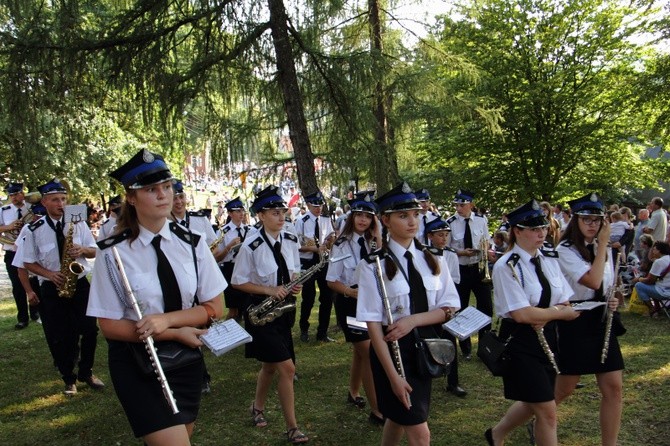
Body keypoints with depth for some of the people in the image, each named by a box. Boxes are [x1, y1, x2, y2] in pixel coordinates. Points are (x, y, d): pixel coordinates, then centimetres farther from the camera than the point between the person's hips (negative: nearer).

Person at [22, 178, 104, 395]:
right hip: (52, 288, -1)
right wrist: (50, 274, -16)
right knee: (58, 337, 5)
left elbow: (94, 251, 5)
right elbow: (28, 263, 0)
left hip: (80, 284, 1)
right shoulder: (34, 230, -5)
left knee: (89, 330, 2)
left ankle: (86, 372, 24)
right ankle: (69, 379, 23)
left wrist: (82, 250, -17)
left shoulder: (78, 223, 0)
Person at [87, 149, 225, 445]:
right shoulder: (113, 253, -12)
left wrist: (166, 319, -19)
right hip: (136, 363, -4)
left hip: (186, 357, 4)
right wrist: (177, 333, -16)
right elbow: (110, 326, -10)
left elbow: (214, 307, -3)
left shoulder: (191, 243, -4)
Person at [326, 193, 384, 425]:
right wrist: (352, 292, -27)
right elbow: (332, 281, -10)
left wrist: (377, 238, -14)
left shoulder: (372, 242, 5)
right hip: (349, 303, -6)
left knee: (361, 350, 19)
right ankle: (376, 411, -2)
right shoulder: (341, 245, -10)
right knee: (368, 353, -9)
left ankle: (354, 393, 40)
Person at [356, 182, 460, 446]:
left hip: (425, 346, 5)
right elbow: (373, 323, -14)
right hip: (392, 348, -5)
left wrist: (414, 319, -17)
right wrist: (393, 375, -18)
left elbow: (450, 308, 1)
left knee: (398, 418, 21)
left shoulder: (433, 260, 2)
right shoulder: (374, 265, -13)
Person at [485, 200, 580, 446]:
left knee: (533, 404, 18)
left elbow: (565, 303, 3)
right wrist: (559, 312, -11)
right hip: (520, 343, -7)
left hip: (547, 339, 7)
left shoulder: (550, 260, 4)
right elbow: (521, 314, -23)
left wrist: (544, 318, -17)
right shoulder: (506, 266, -18)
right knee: (548, 411, -2)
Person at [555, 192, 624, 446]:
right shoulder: (566, 250, -13)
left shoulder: (602, 250, 10)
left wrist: (613, 300, 0)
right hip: (575, 322, -6)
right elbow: (593, 281, -25)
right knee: (564, 389, 5)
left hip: (601, 321, 7)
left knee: (613, 387, 3)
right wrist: (603, 243, -17)